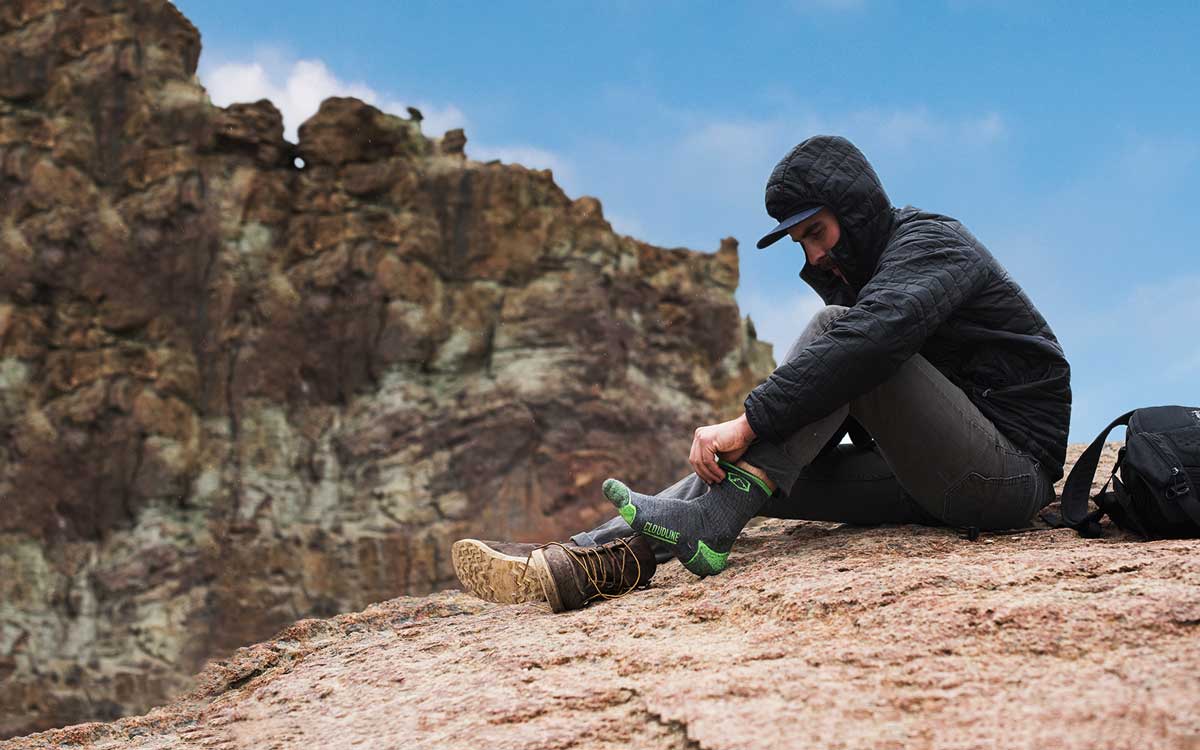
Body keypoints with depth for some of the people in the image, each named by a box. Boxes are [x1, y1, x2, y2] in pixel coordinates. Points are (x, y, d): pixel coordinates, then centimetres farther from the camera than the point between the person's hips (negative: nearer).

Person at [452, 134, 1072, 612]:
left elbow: (873, 336, -29)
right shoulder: (855, 275, 20)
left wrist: (750, 422, -32)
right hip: (935, 481, 8)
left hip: (1013, 466, -8)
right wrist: (742, 443, -9)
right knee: (743, 466, -5)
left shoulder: (930, 242, -7)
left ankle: (704, 524, -32)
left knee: (834, 331, -24)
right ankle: (608, 555, -26)